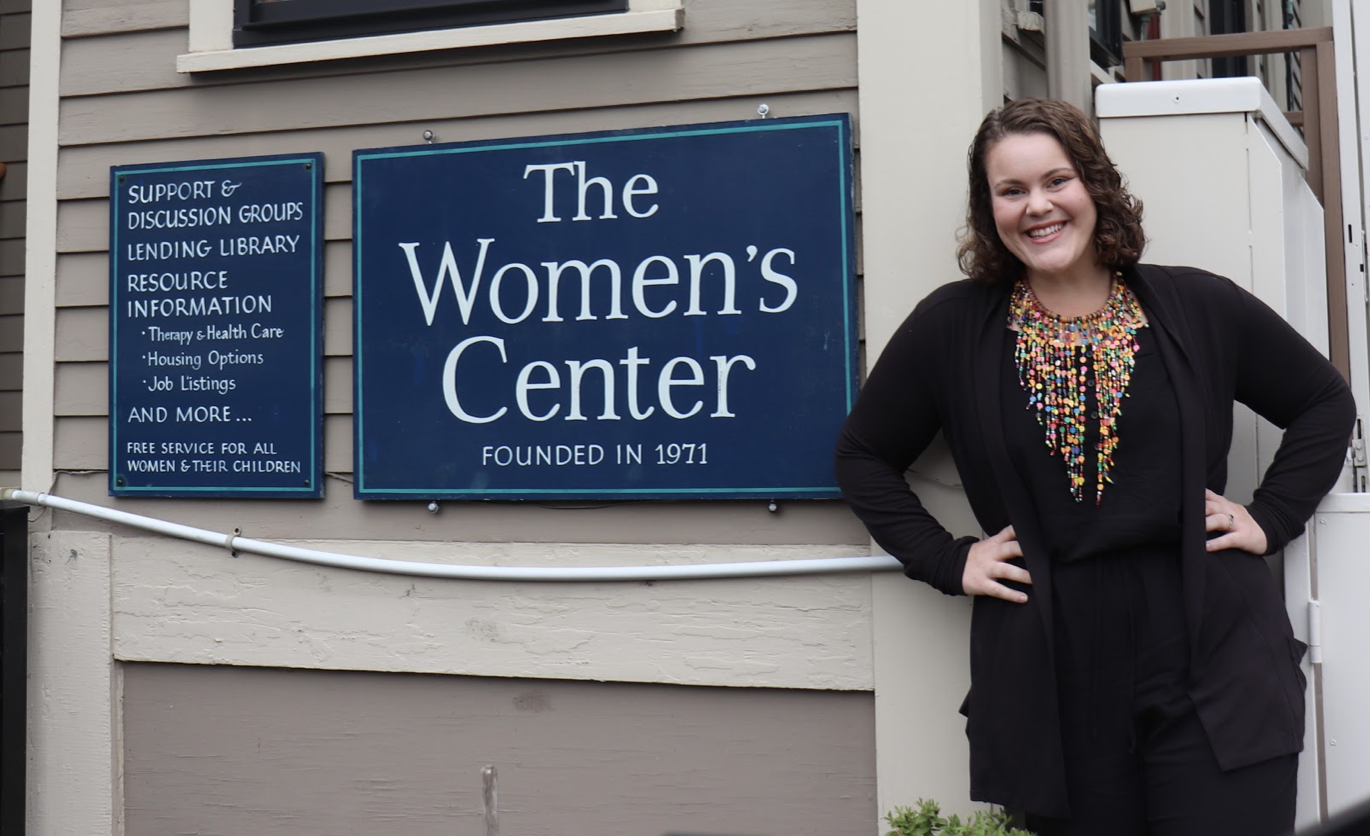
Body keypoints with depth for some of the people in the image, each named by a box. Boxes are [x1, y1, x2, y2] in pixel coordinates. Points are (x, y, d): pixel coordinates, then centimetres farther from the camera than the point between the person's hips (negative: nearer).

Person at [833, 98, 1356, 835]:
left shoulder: (1197, 308, 6)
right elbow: (862, 455, 11)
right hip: (1051, 675, 0)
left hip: (1212, 657, 1)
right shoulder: (951, 328, 4)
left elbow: (1325, 402, 18)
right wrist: (947, 561, 2)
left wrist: (1270, 517, 6)